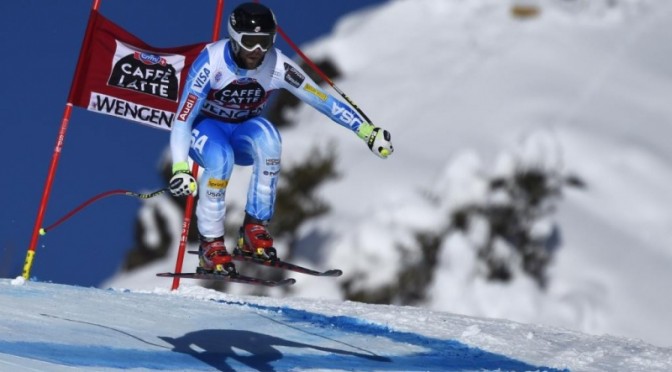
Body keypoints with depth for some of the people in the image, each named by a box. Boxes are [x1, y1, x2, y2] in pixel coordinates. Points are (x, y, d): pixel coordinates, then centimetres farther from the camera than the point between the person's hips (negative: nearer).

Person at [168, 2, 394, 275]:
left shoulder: (278, 66, -19)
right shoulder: (212, 61, -27)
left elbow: (322, 100, -15)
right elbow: (182, 119, -29)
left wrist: (367, 131, -23)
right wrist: (180, 168, -42)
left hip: (245, 133, 2)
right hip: (204, 128, -2)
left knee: (266, 136, -33)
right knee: (221, 158, -37)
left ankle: (255, 229, -21)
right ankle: (210, 244, -18)